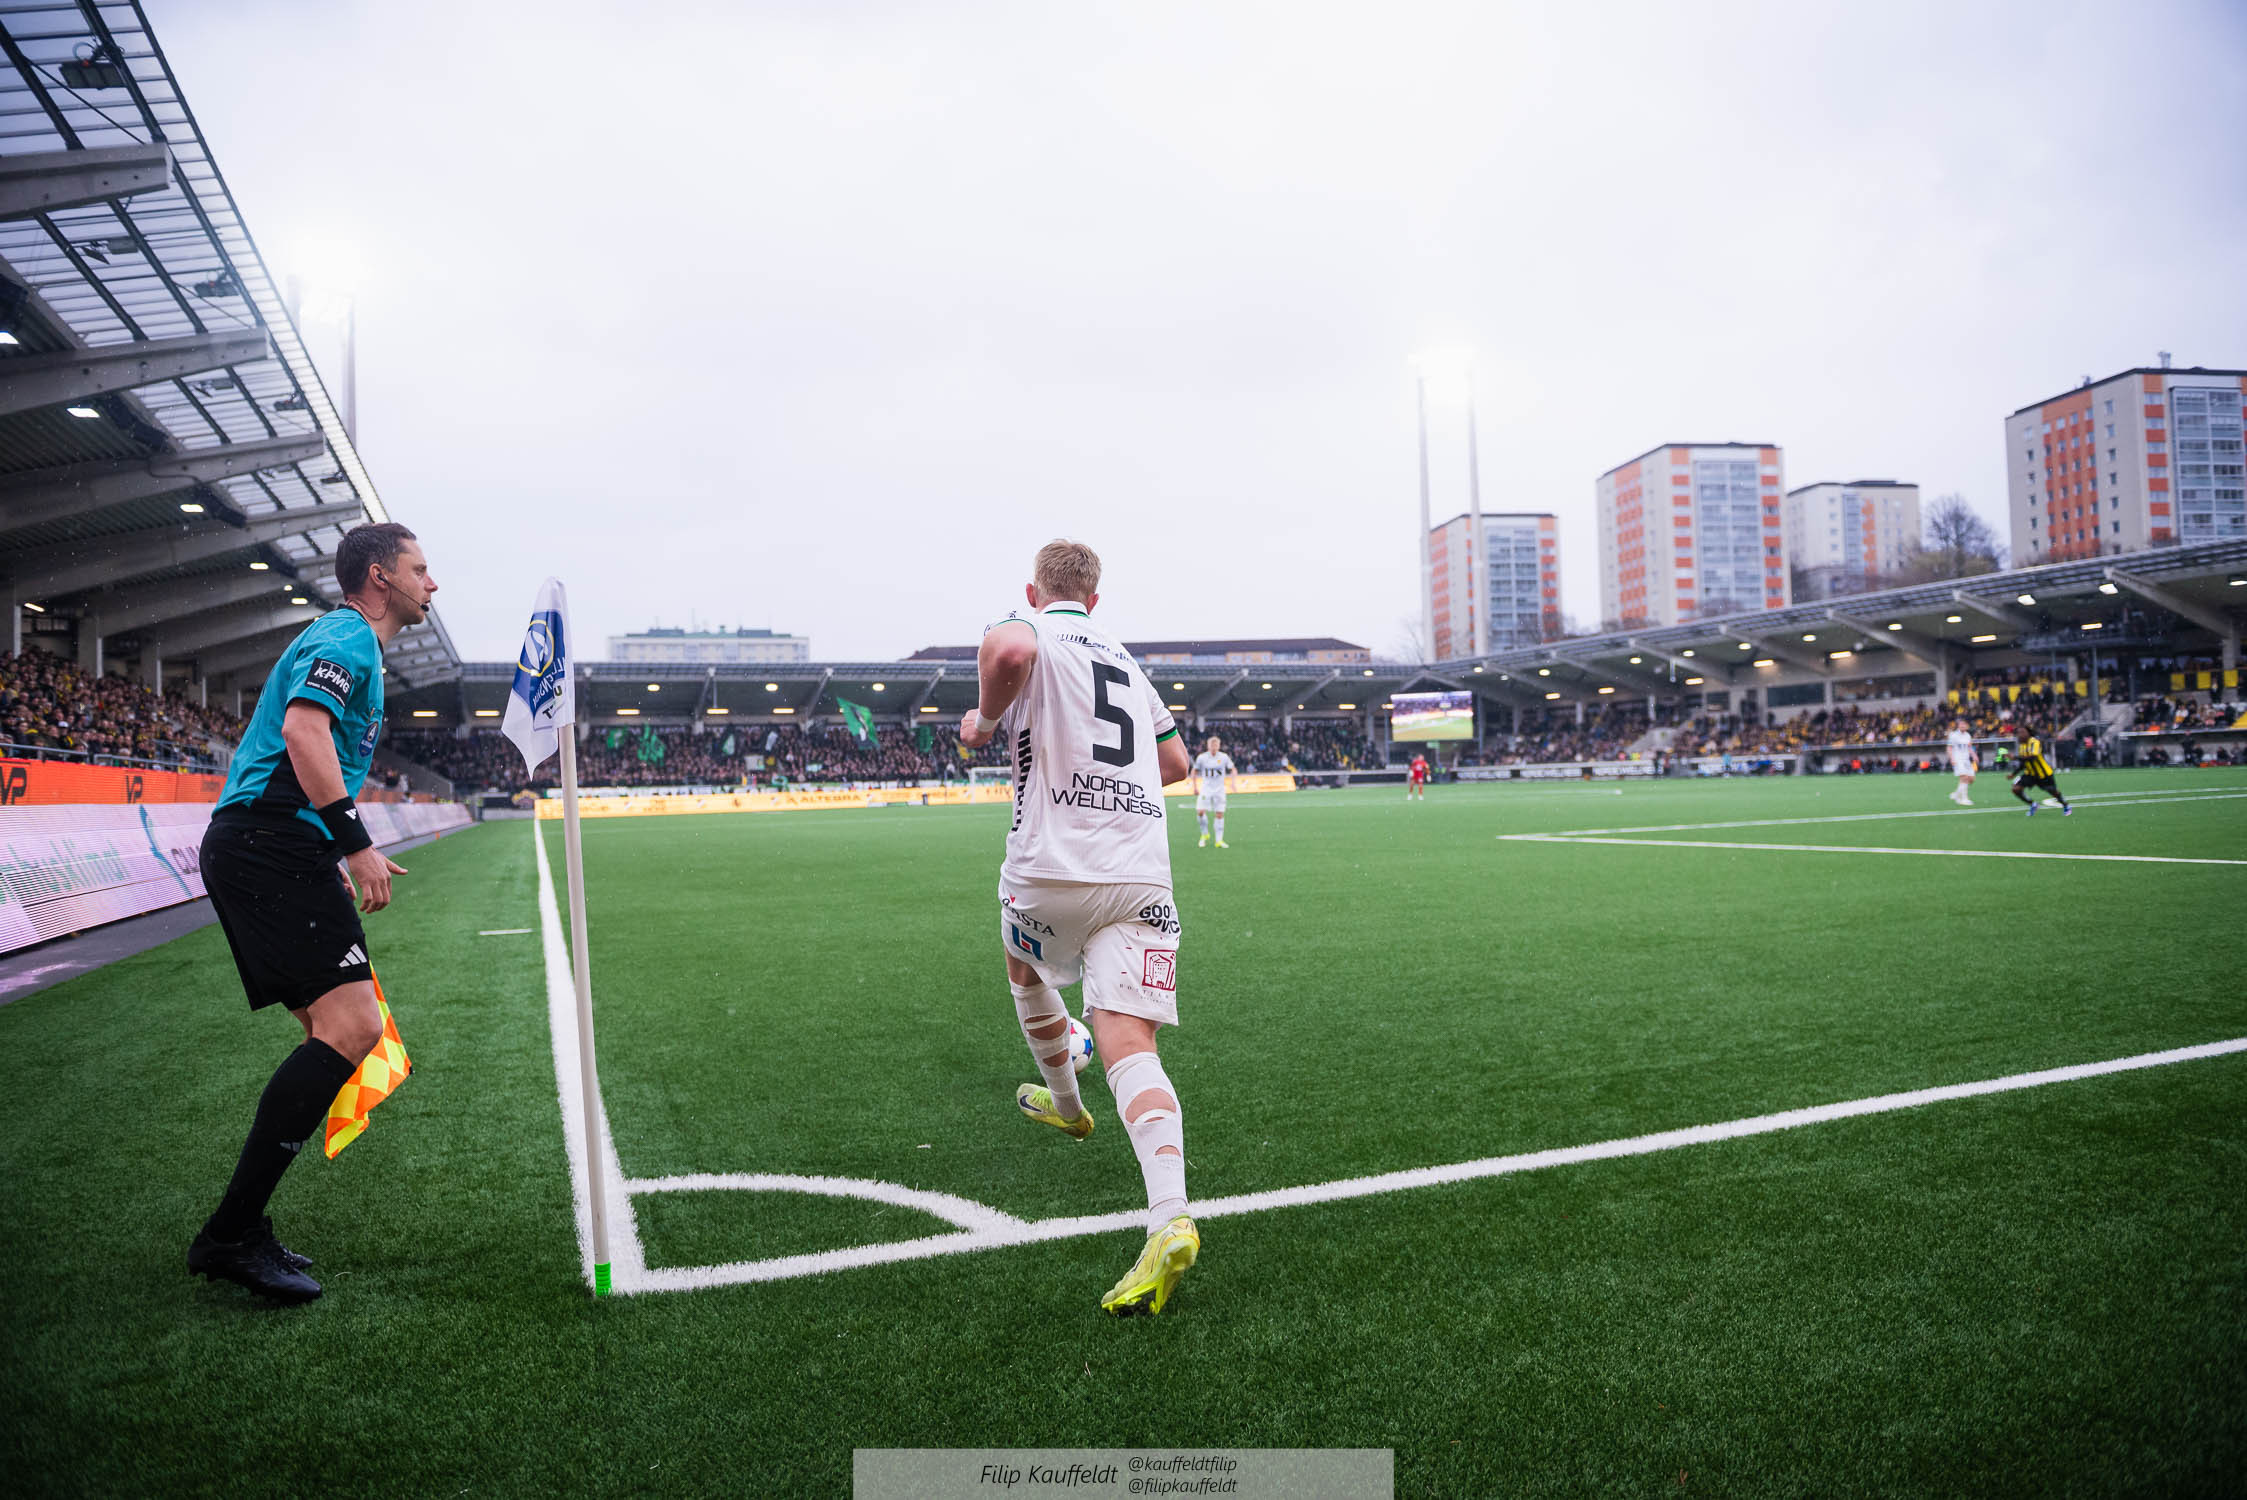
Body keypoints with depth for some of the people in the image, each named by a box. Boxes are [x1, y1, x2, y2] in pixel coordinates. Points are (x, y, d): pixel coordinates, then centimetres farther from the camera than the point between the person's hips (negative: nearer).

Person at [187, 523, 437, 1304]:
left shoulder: (348, 642, 27)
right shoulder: (346, 638, -5)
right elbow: (303, 730, -21)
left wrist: (341, 863, 28)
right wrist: (358, 843, -23)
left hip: (257, 851, 11)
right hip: (273, 848, -11)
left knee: (336, 1031, 8)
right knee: (352, 1027, -19)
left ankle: (237, 1234, 10)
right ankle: (230, 1235, -14)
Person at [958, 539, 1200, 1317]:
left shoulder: (1031, 633, 3)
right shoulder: (1127, 662, 22)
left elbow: (1008, 648, -25)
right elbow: (1176, 761, 31)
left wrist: (986, 718, -6)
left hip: (1052, 867, -3)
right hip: (1143, 874, 4)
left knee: (1025, 969, 30)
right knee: (1129, 1045, -6)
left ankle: (1064, 1102, 51)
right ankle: (1170, 1219, -26)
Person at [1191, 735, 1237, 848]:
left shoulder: (1224, 757, -2)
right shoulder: (1202, 758, -3)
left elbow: (1233, 769, 10)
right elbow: (1194, 771, 10)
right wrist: (1195, 787, 6)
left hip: (1219, 789, 0)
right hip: (1206, 788, 0)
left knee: (1219, 814, -3)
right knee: (1200, 811, -13)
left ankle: (1219, 840, 5)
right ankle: (1205, 834, 11)